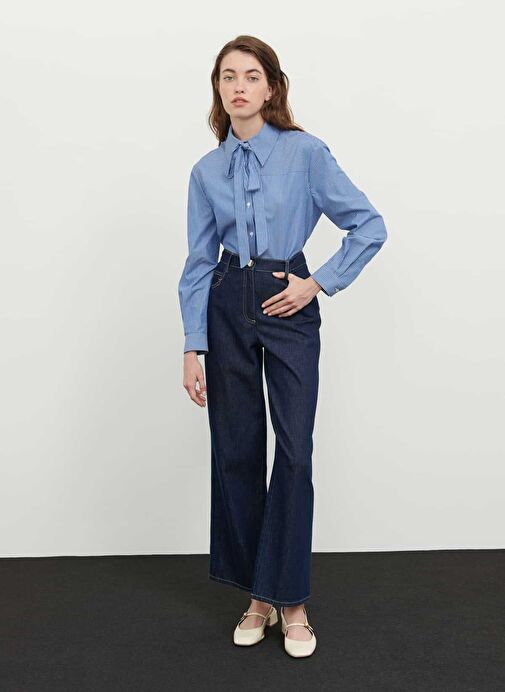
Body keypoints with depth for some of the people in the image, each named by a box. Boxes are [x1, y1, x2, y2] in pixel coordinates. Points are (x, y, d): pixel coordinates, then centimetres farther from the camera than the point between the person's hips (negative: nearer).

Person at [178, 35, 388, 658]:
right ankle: (256, 596, 21)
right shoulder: (207, 171, 6)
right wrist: (193, 348, 1)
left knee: (294, 453, -5)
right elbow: (199, 263, 6)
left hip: (289, 308, -3)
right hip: (227, 308, 3)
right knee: (235, 451, 6)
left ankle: (291, 602, 10)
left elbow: (369, 226, -3)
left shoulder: (306, 152, -4)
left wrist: (318, 282, -8)